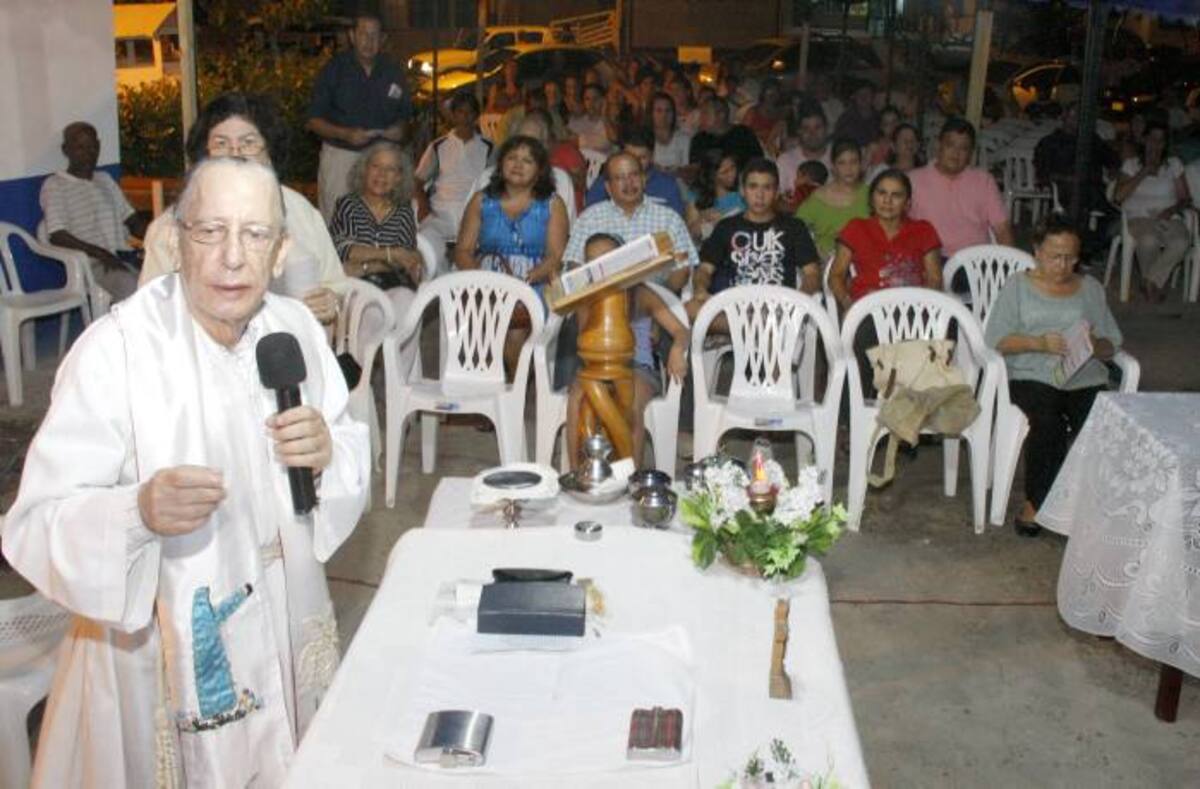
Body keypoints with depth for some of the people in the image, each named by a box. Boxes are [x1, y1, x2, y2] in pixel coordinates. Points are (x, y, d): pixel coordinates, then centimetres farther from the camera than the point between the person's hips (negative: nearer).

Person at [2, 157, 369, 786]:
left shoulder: (296, 328, -4)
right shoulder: (114, 350, -21)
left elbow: (351, 458, 5)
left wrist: (327, 454, -17)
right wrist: (139, 511, -39)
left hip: (286, 636, 5)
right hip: (165, 656, -5)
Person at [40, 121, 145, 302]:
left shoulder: (105, 179, 25)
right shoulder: (54, 186, 3)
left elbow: (132, 221, 21)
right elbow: (57, 237, -8)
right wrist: (101, 254, -21)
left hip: (124, 258, 7)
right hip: (92, 264, -6)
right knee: (131, 287, -35)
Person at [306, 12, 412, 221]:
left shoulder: (393, 72, 9)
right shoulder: (334, 69, 1)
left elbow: (404, 116, 18)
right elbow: (313, 121, -1)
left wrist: (400, 130, -6)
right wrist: (346, 134, -17)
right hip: (341, 155, -2)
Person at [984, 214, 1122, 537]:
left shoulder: (1090, 288, 20)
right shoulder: (1018, 286, 13)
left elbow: (1111, 345, 14)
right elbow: (995, 338, 2)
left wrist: (1093, 345, -9)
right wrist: (1039, 343, -13)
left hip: (1085, 378, 3)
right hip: (1033, 376, -2)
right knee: (1048, 423, -34)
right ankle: (1036, 502, -19)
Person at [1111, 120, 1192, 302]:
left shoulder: (1174, 164, 16)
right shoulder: (1131, 164, 10)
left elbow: (1184, 198, 13)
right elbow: (1118, 196, -5)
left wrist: (1173, 209, -9)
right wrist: (1143, 173, -8)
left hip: (1168, 218, 2)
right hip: (1139, 217, -2)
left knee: (1181, 243, -34)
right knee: (1149, 240, -38)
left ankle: (1152, 281, -16)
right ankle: (1155, 284, -12)